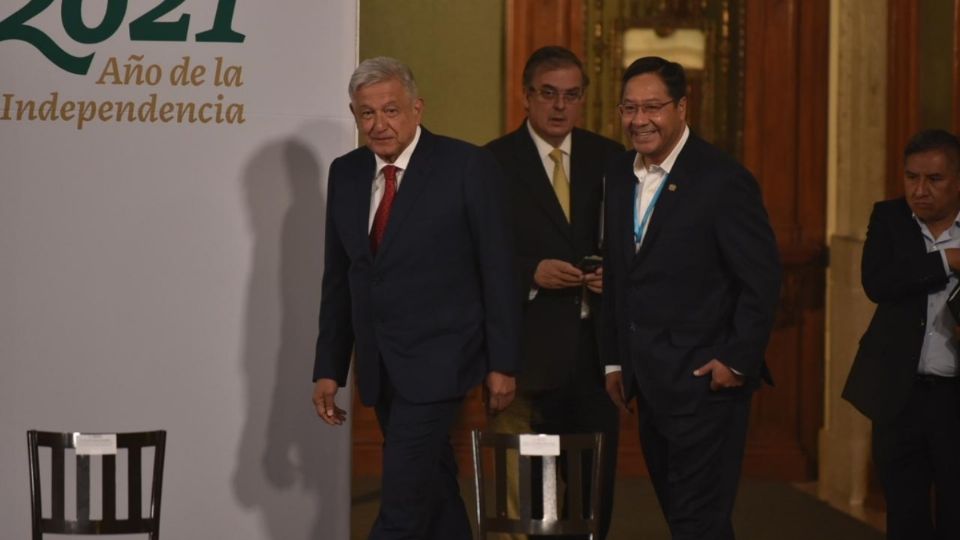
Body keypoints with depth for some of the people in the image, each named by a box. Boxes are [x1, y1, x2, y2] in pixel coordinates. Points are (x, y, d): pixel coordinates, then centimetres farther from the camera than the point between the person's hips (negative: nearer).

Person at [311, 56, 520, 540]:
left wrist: (502, 364, -8)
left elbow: (497, 271, -7)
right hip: (380, 368, 6)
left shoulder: (467, 167, -9)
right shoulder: (345, 174, 7)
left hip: (436, 361, -6)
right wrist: (328, 368, 10)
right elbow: (337, 278, 12)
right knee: (433, 489, 15)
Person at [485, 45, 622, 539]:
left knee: (596, 483, 7)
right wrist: (532, 273, -17)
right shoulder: (494, 163, -1)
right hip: (531, 347, -3)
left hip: (598, 343, 4)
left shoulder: (609, 158, 10)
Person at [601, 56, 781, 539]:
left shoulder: (723, 179, -12)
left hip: (704, 384, -7)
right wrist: (615, 360, 14)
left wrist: (739, 361, -14)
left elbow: (762, 278, -12)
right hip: (648, 385, 7)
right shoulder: (619, 176, 10)